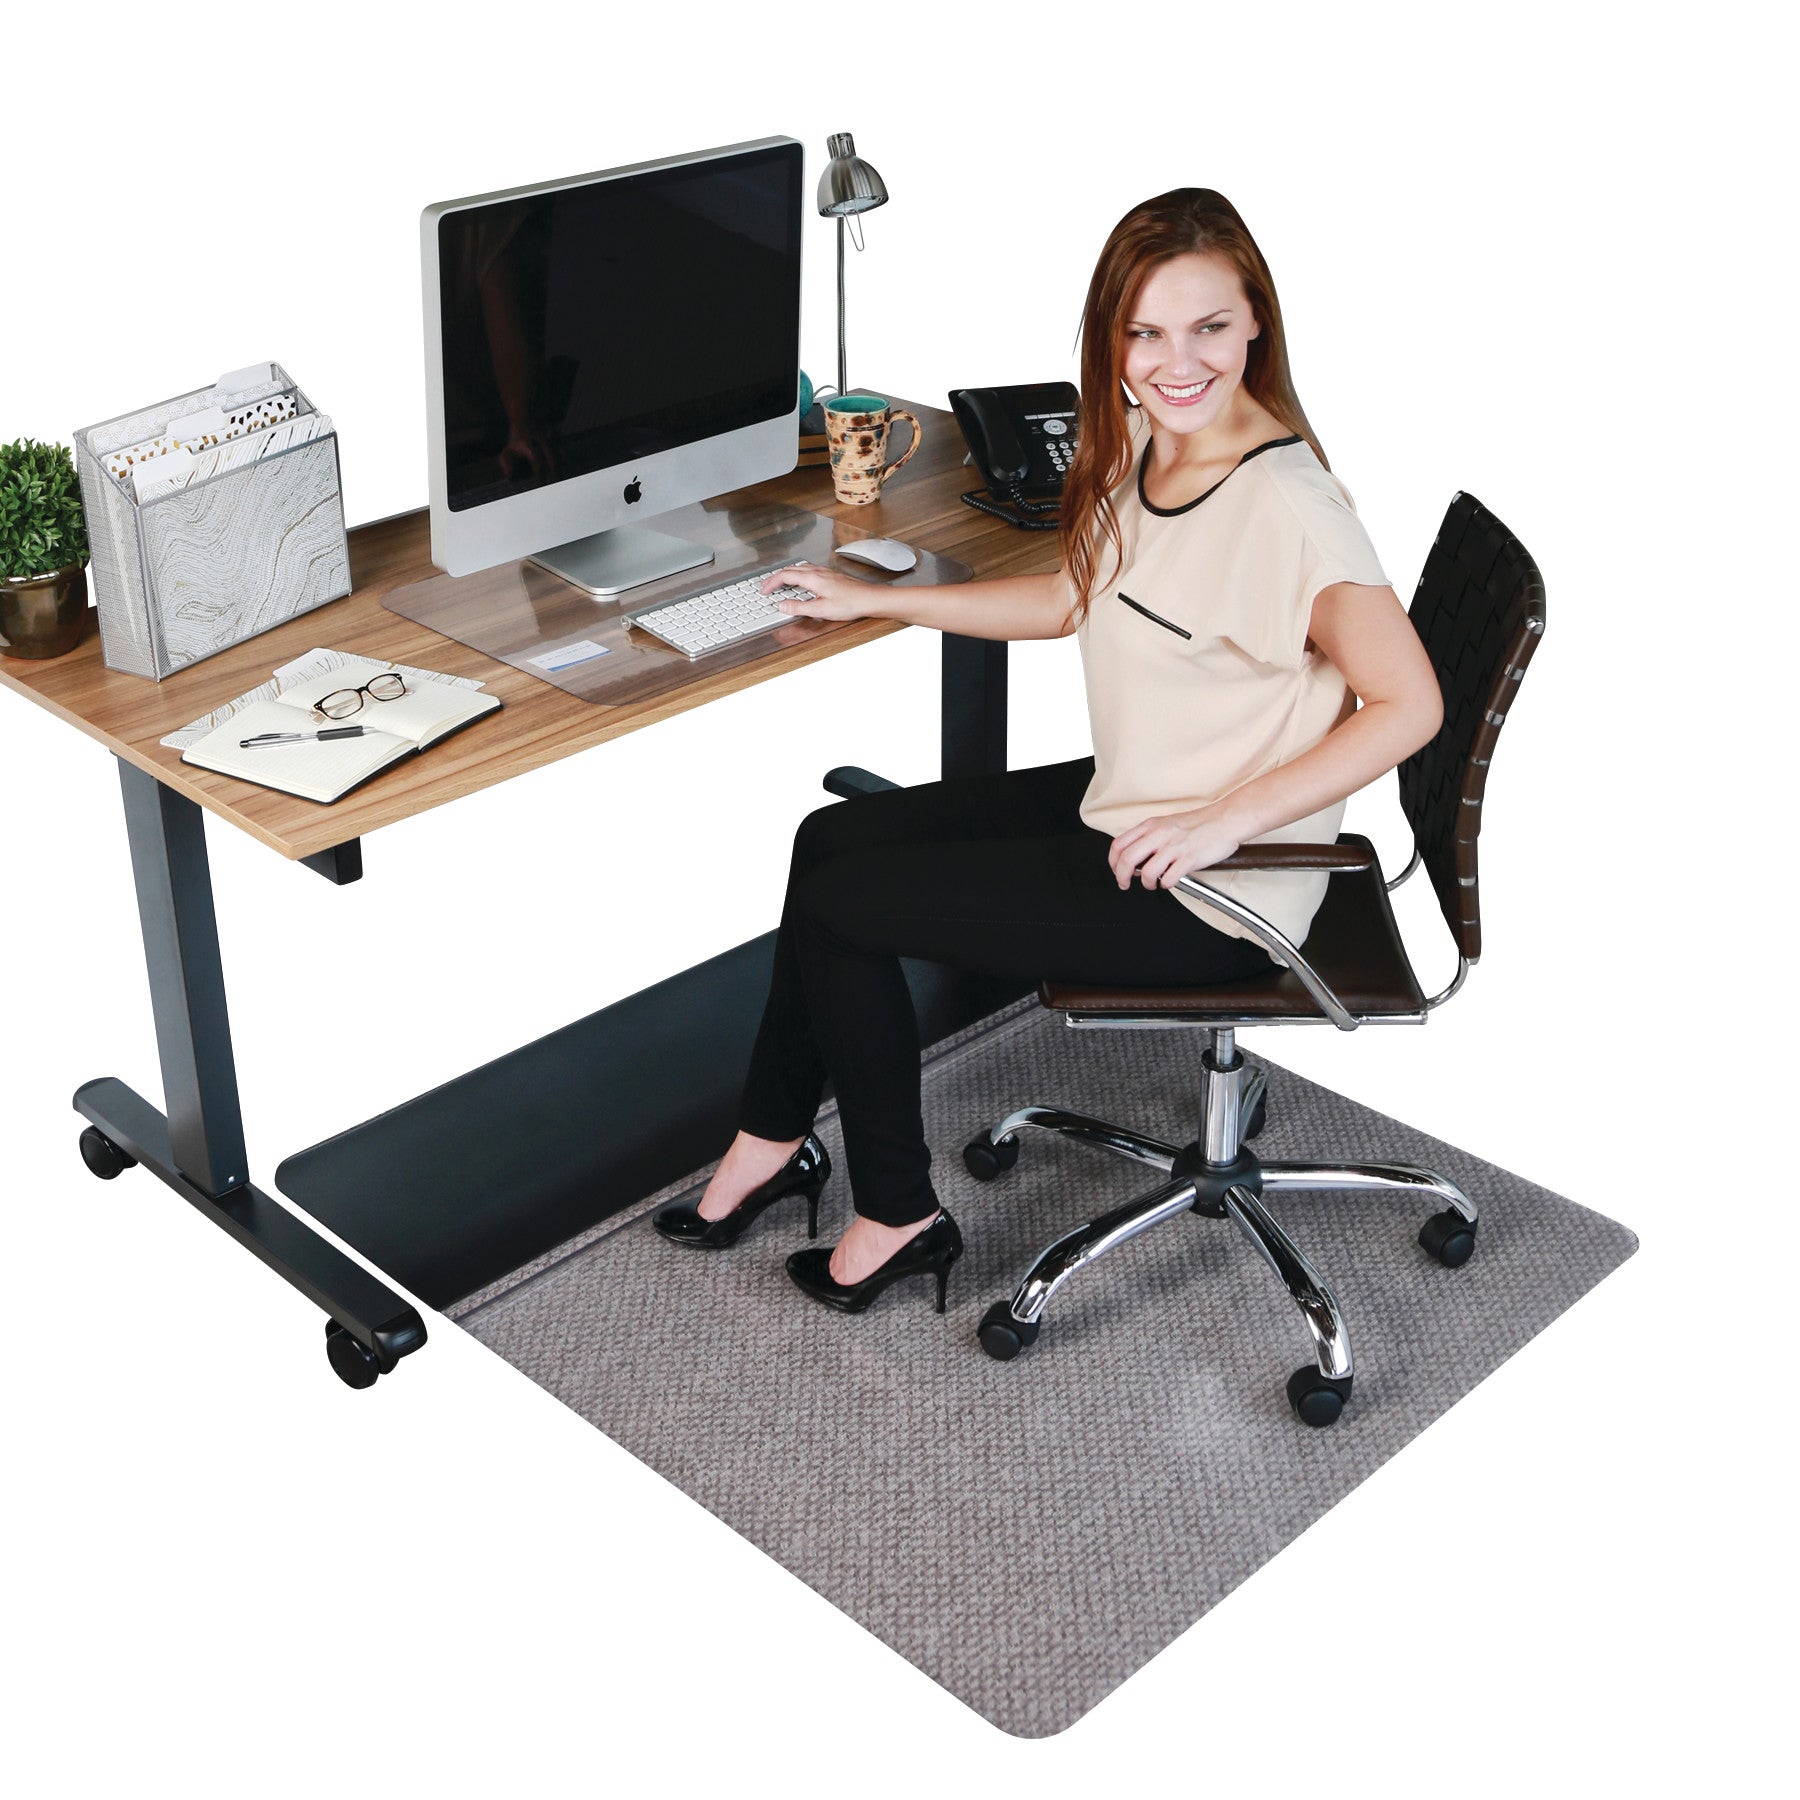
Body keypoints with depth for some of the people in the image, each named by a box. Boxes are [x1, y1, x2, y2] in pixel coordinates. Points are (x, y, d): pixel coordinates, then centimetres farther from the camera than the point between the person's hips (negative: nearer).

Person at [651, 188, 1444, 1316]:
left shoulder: (1287, 506, -26)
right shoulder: (1141, 452, 2)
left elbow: (1409, 704, -26)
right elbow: (1071, 601, 18)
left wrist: (1229, 818, -29)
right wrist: (875, 600, 20)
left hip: (1209, 896, -9)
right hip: (1120, 804, 9)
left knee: (838, 905, -4)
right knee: (833, 837, 12)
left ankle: (902, 1218, 14)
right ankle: (777, 1138, 27)